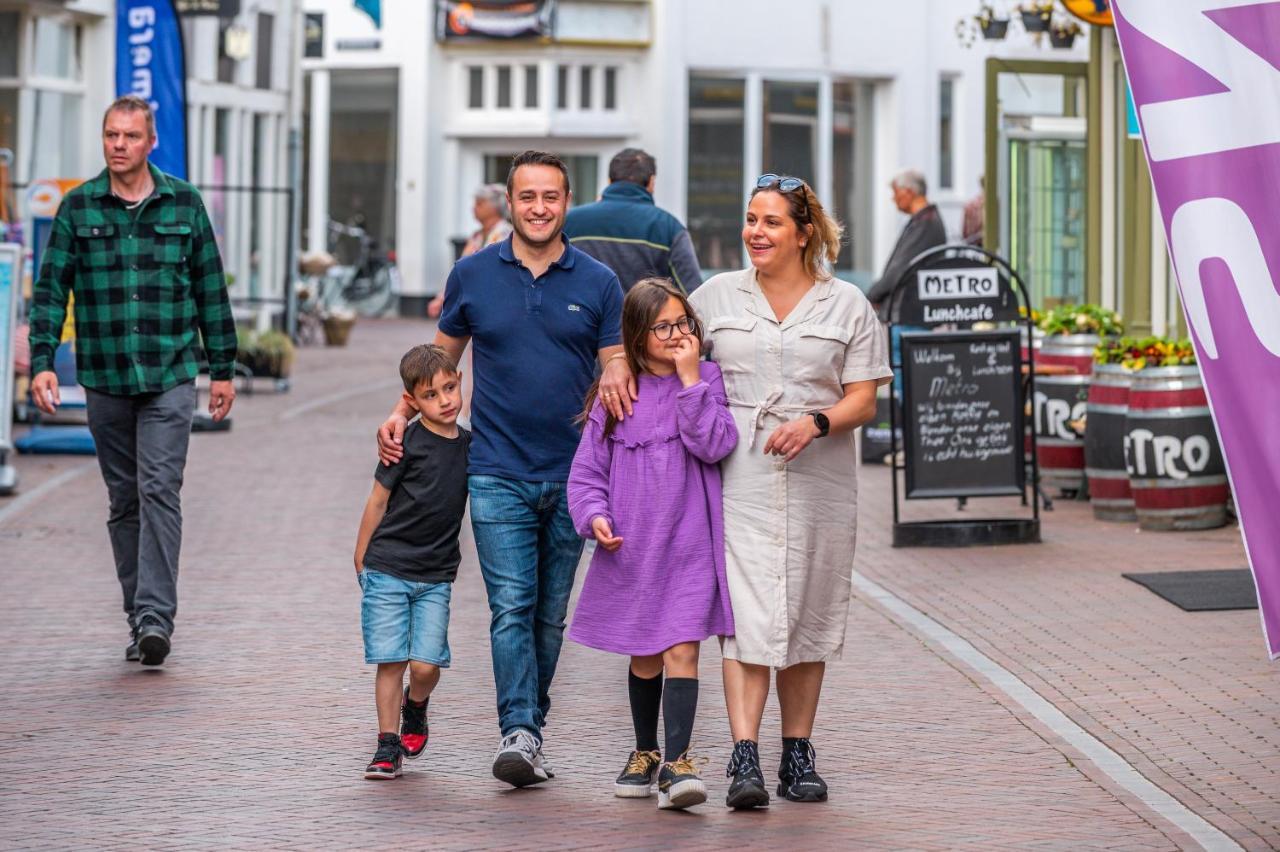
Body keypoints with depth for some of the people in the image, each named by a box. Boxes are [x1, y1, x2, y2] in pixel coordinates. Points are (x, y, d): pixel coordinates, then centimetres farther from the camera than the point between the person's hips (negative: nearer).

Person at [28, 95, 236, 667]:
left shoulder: (183, 203, 5)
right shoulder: (77, 208, 5)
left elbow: (211, 290, 9)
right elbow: (51, 289, 4)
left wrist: (222, 369, 8)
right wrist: (42, 361, -8)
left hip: (170, 376, -2)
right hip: (104, 378, 2)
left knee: (159, 490, -13)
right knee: (124, 501, 7)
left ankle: (156, 616, -16)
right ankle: (140, 620, 14)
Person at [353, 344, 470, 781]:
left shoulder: (470, 444, 5)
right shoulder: (407, 444, -9)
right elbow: (378, 500, -2)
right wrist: (362, 561, 4)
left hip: (435, 576, 3)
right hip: (387, 572, -3)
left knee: (426, 664, -6)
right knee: (391, 661, -3)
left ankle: (415, 706, 25)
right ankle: (388, 745, 8)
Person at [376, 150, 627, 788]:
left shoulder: (598, 283, 4)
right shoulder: (473, 275, 5)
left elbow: (617, 366, 4)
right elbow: (442, 356, 16)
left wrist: (616, 379, -20)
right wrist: (402, 412, 2)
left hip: (570, 473, 1)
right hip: (498, 472, -1)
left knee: (551, 614, 8)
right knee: (511, 608, -11)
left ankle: (530, 724, 18)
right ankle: (518, 735, -16)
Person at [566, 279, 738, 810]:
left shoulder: (707, 382, 1)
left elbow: (715, 445, -14)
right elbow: (587, 469, 5)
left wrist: (689, 379, -15)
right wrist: (594, 515, -12)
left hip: (689, 544, -2)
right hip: (631, 548, 2)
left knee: (682, 648, -13)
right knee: (644, 657, 14)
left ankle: (676, 762, -16)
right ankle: (645, 752, 32)